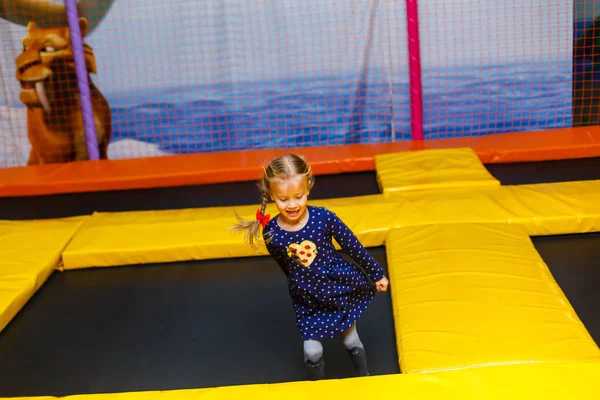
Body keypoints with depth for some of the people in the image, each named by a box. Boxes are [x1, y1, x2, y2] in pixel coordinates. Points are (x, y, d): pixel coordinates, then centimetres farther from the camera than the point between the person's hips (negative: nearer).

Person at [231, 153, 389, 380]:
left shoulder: (324, 217, -23)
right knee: (312, 351, 3)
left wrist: (376, 274, 1)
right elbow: (286, 267, 0)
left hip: (341, 287, 0)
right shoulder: (271, 234, -19)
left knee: (351, 340, 18)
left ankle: (365, 378, 45)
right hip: (306, 301, 0)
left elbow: (354, 247, -9)